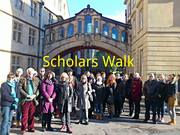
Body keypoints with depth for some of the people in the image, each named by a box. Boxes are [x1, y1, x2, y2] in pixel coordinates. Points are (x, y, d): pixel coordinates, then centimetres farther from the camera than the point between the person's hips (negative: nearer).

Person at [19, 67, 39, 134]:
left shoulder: (36, 80, 9)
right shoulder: (22, 80, 0)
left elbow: (38, 89, 6)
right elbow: (20, 89, -7)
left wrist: (35, 95, -10)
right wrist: (27, 95, -14)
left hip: (33, 100, 3)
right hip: (25, 100, -3)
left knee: (32, 115, 8)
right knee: (24, 115, 1)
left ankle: (31, 128, 19)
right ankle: (23, 129, 10)